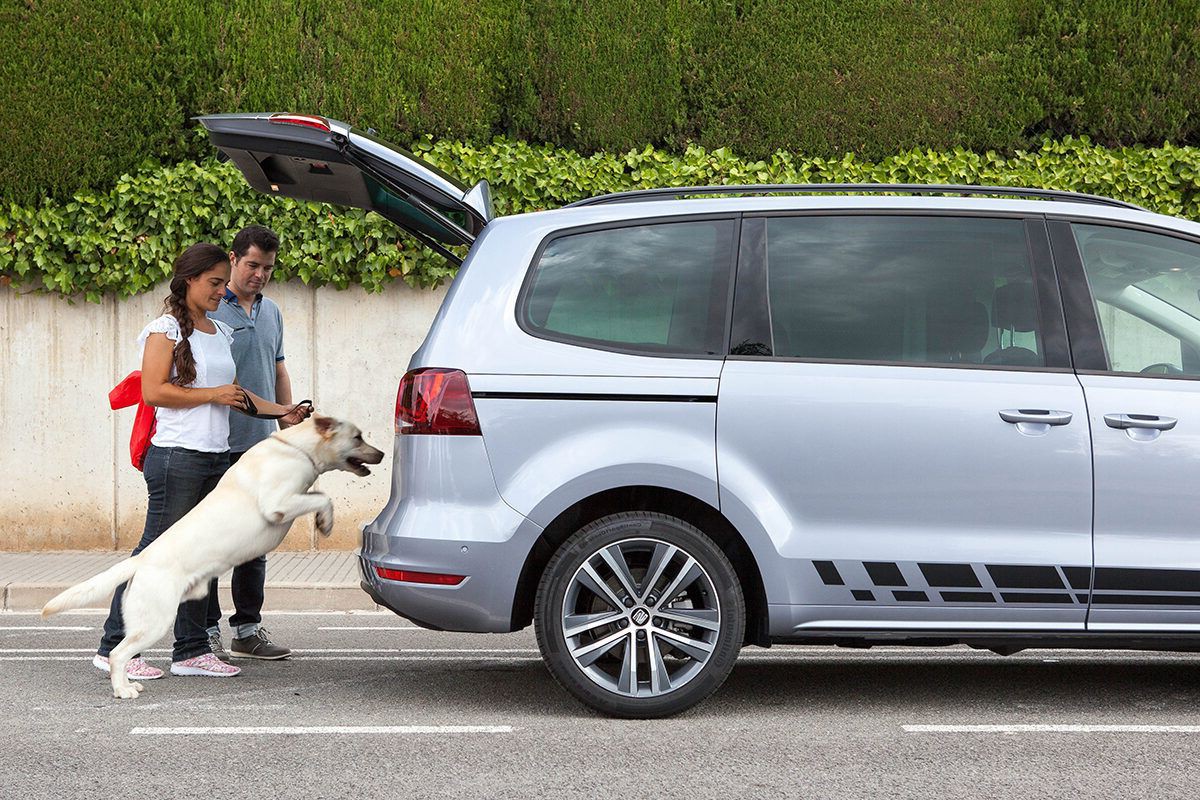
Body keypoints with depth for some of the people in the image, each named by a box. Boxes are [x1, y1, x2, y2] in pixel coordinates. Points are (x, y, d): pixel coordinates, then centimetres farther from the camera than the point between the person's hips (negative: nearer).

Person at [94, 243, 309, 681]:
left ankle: (191, 649, 14)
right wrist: (214, 394, -13)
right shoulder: (166, 330, -5)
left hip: (216, 457, 8)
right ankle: (115, 647, -3)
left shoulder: (221, 332, 18)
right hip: (177, 457, -8)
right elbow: (154, 391, -14)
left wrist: (281, 412, 20)